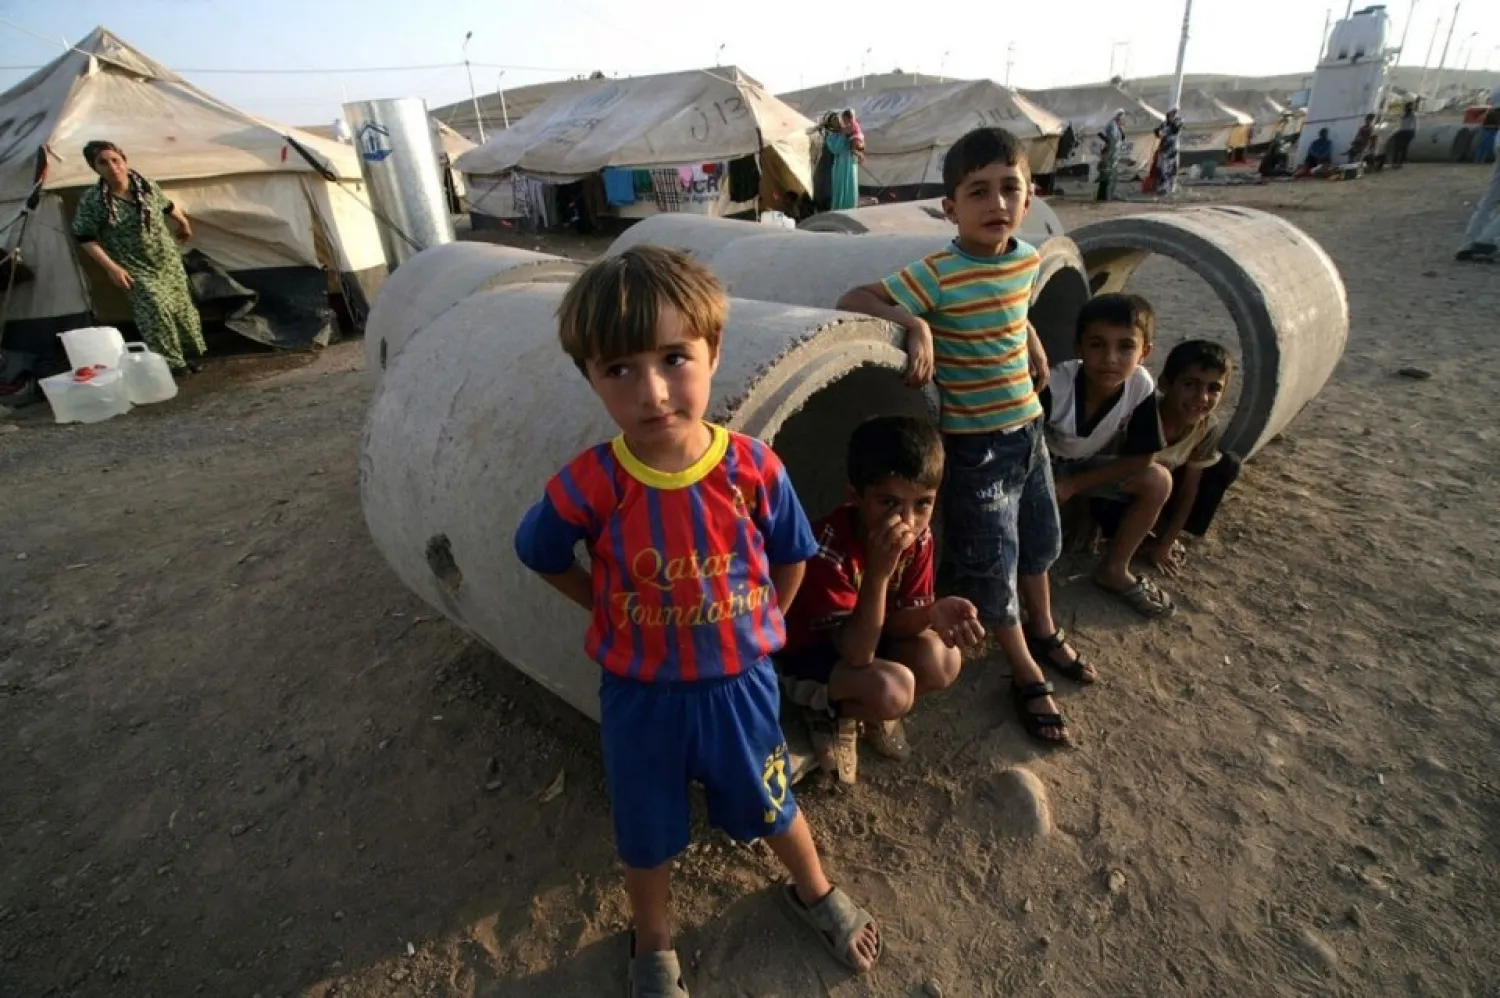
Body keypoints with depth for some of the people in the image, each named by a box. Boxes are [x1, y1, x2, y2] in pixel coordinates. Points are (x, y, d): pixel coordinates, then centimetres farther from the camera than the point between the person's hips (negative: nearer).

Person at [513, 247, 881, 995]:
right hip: (639, 694, 0)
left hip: (738, 683, 1)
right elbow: (540, 558, -2)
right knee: (648, 835, 24)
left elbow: (791, 559, -2)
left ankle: (814, 891, 59)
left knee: (771, 806, 26)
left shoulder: (754, 469, -20)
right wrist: (614, 614, -2)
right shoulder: (587, 487, -23)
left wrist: (756, 632, 2)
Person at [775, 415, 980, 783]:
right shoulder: (827, 549, -35)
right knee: (893, 688, -31)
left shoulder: (919, 537, -15)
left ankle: (869, 711, 10)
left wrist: (934, 613, -34)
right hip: (803, 655, -6)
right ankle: (830, 713, 3)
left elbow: (893, 622, -10)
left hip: (860, 639, 6)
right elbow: (857, 653, -35)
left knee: (943, 662, -19)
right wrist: (878, 572, -47)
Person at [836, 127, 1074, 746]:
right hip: (975, 442, -7)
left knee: (1038, 539, 24)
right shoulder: (939, 275, -20)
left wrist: (1033, 347, 10)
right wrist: (913, 323, -36)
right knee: (991, 561, 4)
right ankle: (1027, 676, 26)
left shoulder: (1028, 261, 1)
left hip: (1028, 427, 7)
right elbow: (854, 300, -23)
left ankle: (1045, 632, 50)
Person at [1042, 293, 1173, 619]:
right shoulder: (1055, 386, -34)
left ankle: (1113, 570, 6)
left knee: (1158, 482, -13)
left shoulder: (1141, 387, -23)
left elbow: (1140, 458, -13)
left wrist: (1073, 485, -18)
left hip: (1085, 466, 4)